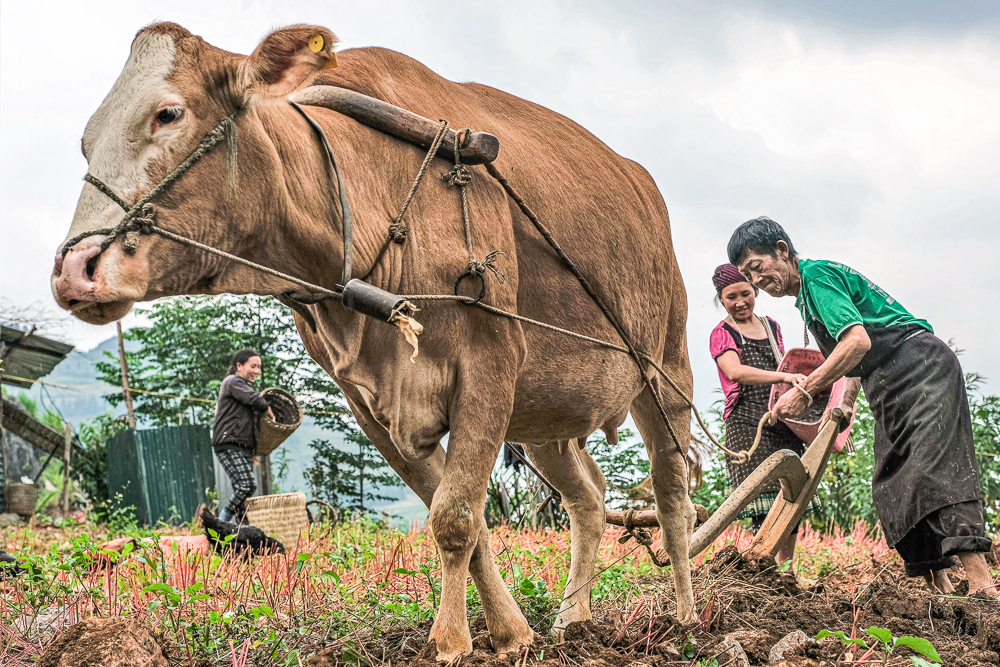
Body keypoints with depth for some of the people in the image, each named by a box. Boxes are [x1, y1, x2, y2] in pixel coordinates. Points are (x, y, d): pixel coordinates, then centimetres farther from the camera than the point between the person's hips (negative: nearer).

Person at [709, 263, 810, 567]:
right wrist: (783, 377, -29)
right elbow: (735, 372, -18)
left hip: (784, 422, 6)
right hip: (747, 426, -6)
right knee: (766, 507, -15)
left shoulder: (771, 327, 19)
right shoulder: (722, 334, 1)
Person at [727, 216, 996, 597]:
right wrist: (844, 404, 16)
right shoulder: (806, 296, 21)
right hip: (890, 391, 11)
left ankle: (981, 585, -31)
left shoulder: (817, 274, -10)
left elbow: (858, 341, -24)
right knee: (892, 487, 3)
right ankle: (940, 589, 1)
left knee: (935, 471, -22)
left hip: (921, 370, -11)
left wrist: (805, 391, -22)